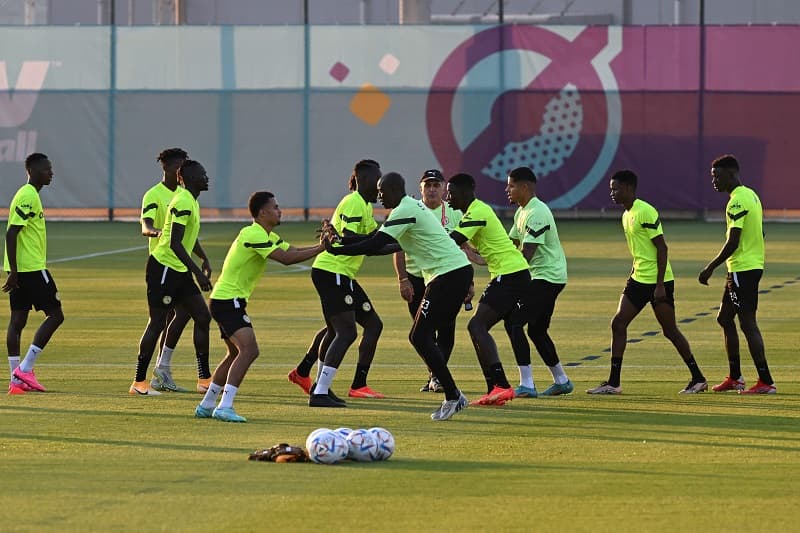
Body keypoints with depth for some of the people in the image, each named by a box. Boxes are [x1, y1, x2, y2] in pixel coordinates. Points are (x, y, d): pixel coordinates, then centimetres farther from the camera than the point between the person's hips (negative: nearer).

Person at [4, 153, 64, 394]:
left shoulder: (28, 195, 17)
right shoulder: (28, 197, -14)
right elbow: (11, 233, -20)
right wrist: (13, 272, -21)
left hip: (20, 269, 10)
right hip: (31, 267, -10)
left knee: (18, 320, 6)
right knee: (55, 315, -5)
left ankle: (16, 379, 6)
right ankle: (25, 368, -8)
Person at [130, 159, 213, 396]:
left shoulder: (192, 201, 13)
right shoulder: (183, 202, -19)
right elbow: (175, 243, -26)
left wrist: (204, 260, 20)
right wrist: (198, 272, -28)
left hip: (179, 270, 10)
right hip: (163, 268, -10)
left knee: (203, 317, 6)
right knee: (157, 323, -5)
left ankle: (205, 378, 11)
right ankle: (139, 382, 2)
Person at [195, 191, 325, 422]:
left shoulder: (268, 236, 15)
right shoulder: (254, 235, -19)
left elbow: (292, 251, 10)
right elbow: (286, 258, -26)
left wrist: (320, 246, -5)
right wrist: (320, 249, -21)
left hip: (227, 301, 11)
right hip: (227, 301, -11)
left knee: (236, 353, 21)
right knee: (249, 349, -22)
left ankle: (206, 405, 28)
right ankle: (224, 407, -28)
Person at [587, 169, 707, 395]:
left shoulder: (646, 212, -16)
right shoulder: (626, 215, 13)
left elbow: (662, 248, -18)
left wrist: (660, 285, -21)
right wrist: (633, 275, 21)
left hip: (658, 282, -9)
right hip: (639, 280, 9)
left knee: (670, 330, -2)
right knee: (618, 323, -1)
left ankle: (698, 379, 10)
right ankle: (613, 383, 1)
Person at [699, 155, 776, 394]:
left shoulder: (737, 201, -17)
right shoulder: (751, 195, 14)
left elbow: (733, 243, -22)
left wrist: (710, 268, -14)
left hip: (742, 270, -10)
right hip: (752, 265, 10)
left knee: (748, 324, -9)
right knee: (725, 318, 17)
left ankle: (766, 381, -9)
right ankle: (734, 378, 21)